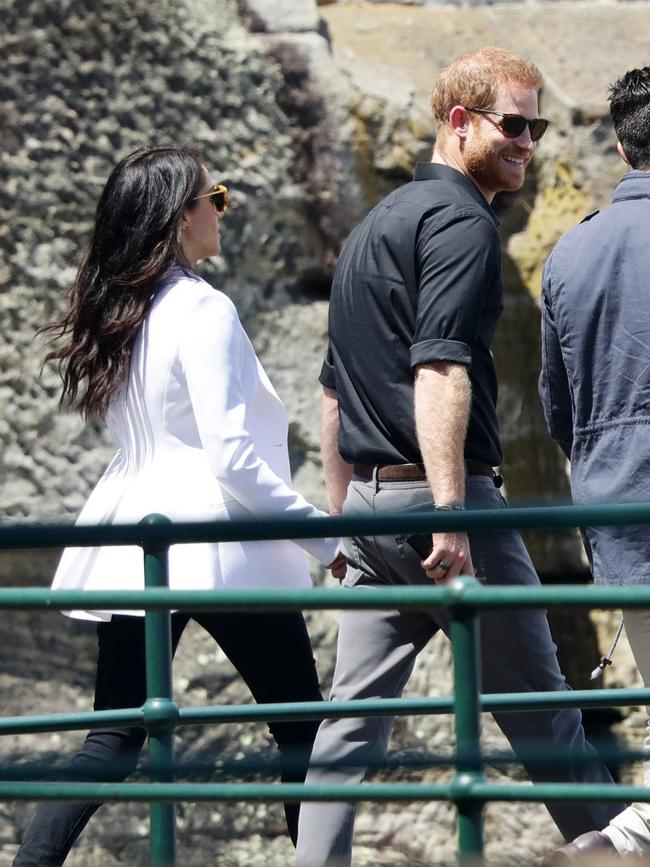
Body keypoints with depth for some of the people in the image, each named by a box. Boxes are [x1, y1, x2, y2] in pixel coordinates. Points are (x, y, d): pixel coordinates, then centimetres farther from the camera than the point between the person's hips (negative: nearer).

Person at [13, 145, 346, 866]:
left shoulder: (110, 312, 9)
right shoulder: (202, 311, -13)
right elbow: (231, 455, -17)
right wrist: (325, 538, -12)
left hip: (133, 549, 7)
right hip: (217, 545, -7)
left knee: (114, 740, 8)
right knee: (301, 727, 5)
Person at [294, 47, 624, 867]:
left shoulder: (376, 223, 21)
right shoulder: (461, 220, -9)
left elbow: (333, 389, 25)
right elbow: (439, 370, -22)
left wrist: (341, 516, 27)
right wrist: (451, 515, -27)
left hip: (369, 499, 9)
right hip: (436, 492, -9)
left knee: (353, 715, 4)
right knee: (535, 700, 2)